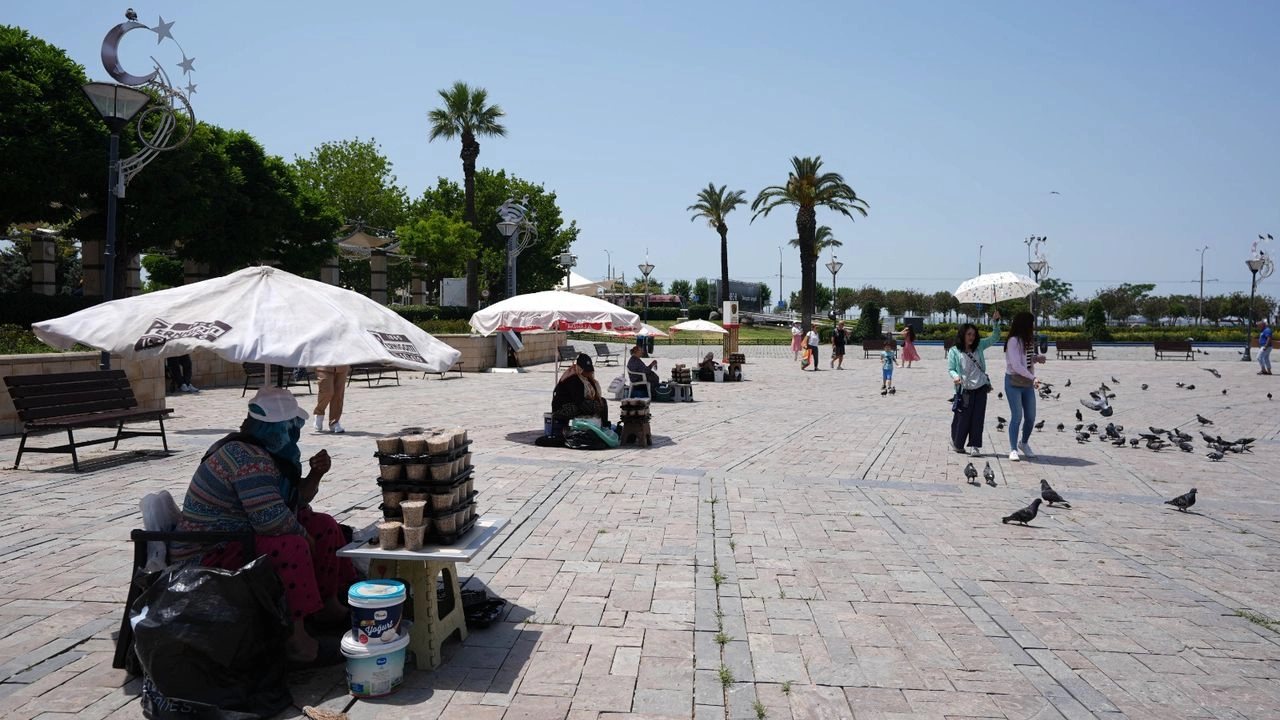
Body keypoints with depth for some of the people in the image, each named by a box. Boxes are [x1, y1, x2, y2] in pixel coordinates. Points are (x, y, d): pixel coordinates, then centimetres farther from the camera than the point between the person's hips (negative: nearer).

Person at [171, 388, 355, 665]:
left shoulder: (265, 453, 8)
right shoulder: (249, 459, -25)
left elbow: (296, 500, 17)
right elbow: (274, 520, -31)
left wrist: (315, 474, -2)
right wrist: (307, 537, -13)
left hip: (240, 536, 10)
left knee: (324, 526, 5)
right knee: (290, 546, -33)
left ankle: (327, 604, 15)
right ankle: (295, 640, -29)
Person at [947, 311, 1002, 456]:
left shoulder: (979, 346, 8)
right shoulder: (954, 351, -4)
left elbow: (995, 338, 10)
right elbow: (950, 369, -3)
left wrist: (995, 322, -4)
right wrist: (956, 377, -25)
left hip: (981, 388, 4)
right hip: (965, 390, -4)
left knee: (978, 418, 1)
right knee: (962, 418, 3)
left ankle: (974, 446, 5)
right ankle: (957, 443, 23)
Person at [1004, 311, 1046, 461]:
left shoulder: (1029, 340, 11)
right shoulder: (1013, 341, -14)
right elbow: (1016, 365, -19)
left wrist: (1037, 357, -1)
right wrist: (1033, 377, -22)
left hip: (1028, 383, 7)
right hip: (1014, 382, -7)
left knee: (1031, 417, 9)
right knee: (1017, 416, -6)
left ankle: (1024, 443, 29)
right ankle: (1013, 449, 3)